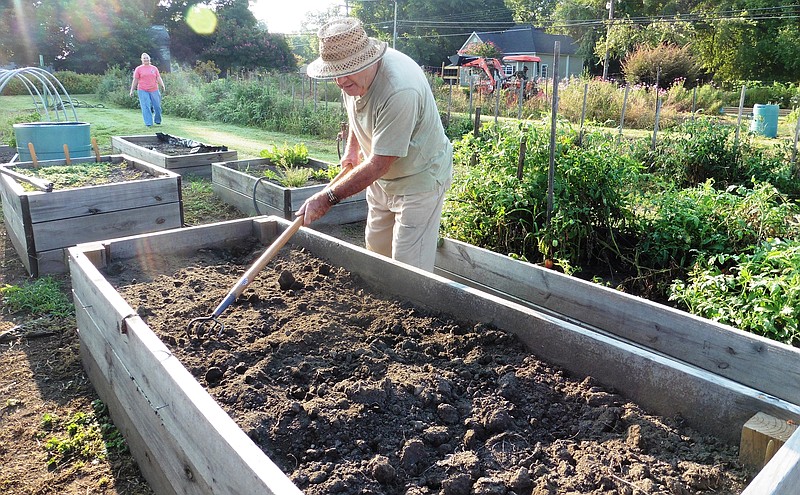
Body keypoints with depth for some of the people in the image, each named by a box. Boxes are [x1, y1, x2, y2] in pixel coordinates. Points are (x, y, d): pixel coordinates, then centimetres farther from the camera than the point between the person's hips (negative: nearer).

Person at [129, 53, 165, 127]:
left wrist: (162, 85, -11)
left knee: (157, 106, 3)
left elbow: (158, 78, 8)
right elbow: (135, 80, 7)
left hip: (154, 90, 2)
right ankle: (148, 123, -8)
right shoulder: (138, 69, 7)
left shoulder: (154, 68, 12)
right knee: (146, 107, -9)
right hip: (143, 91, -2)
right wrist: (132, 90, 5)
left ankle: (157, 121, 24)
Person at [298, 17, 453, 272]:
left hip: (419, 177, -8)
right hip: (382, 177, 9)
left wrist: (328, 198, -29)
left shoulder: (400, 90, -36)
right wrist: (352, 147, 11)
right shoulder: (354, 71, -8)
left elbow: (379, 165, -33)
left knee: (409, 267, -10)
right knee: (375, 248, 19)